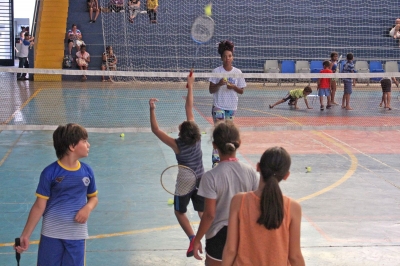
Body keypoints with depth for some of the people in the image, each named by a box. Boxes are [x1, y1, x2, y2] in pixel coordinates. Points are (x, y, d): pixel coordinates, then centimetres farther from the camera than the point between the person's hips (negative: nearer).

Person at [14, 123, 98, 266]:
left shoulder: (87, 171, 0)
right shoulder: (50, 173, -11)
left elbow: (93, 197, 15)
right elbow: (39, 206, -6)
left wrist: (88, 208, -9)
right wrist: (25, 235, -7)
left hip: (77, 235, 3)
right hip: (52, 234, -3)